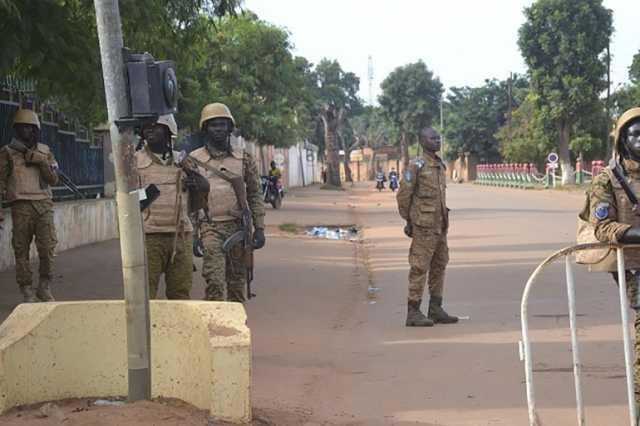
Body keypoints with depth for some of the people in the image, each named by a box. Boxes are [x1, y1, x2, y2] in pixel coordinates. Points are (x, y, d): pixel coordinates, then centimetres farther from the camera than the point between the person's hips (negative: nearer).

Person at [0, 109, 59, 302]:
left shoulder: (44, 152, 13)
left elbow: (53, 180, 7)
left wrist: (43, 162, -9)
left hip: (44, 205, 2)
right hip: (21, 206, -2)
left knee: (48, 247, -5)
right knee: (22, 250, -2)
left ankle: (44, 287, 10)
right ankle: (27, 292, 6)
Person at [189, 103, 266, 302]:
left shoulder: (244, 159, 8)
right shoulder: (194, 160, 3)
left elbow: (255, 195, 9)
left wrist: (259, 229, 1)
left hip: (238, 227, 2)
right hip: (210, 228, -2)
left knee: (238, 282, 8)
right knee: (215, 281, -14)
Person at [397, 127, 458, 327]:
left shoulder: (440, 166, 13)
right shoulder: (417, 166, -11)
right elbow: (403, 195, -11)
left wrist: (444, 221, 18)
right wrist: (408, 221, -8)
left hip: (439, 225, 8)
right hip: (424, 226, -8)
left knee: (439, 266, 11)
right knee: (419, 268, -6)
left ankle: (435, 310, 18)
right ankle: (413, 313, -2)